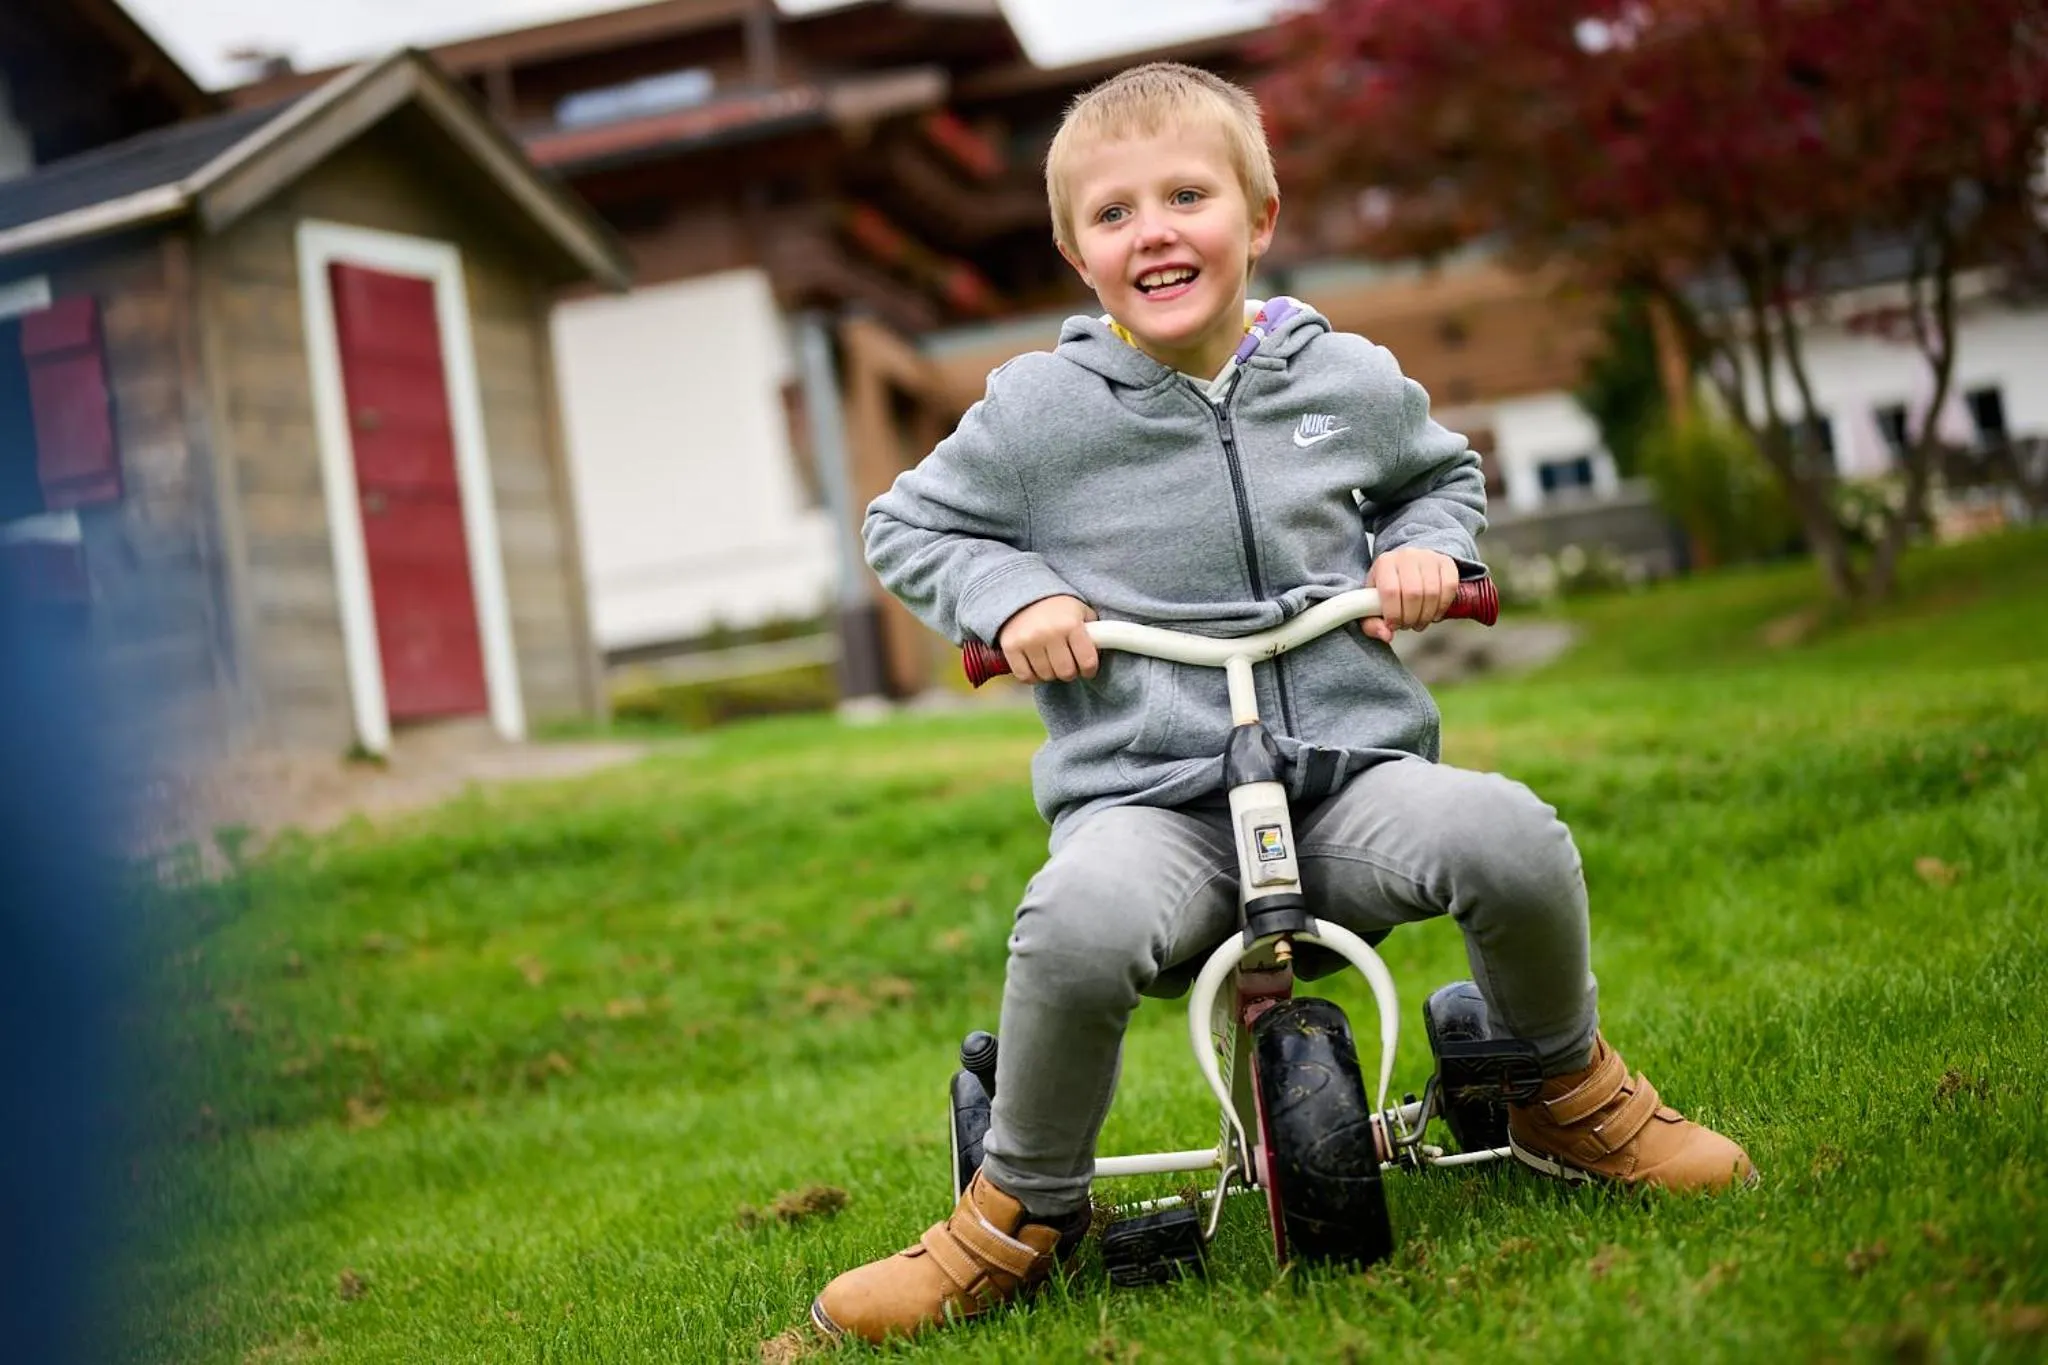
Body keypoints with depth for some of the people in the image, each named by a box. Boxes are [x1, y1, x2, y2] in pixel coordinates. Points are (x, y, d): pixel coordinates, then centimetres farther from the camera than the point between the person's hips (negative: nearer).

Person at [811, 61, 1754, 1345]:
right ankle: (1027, 1207, -8)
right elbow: (906, 525, 14)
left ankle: (1571, 1093, 5)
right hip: (1144, 797, -2)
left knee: (1510, 837, -29)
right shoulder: (1038, 410, 2)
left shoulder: (1352, 379, 9)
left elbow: (1445, 474, 29)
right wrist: (1010, 595, -4)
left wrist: (1429, 548, 6)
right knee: (1081, 919, -37)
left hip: (1351, 770, 2)